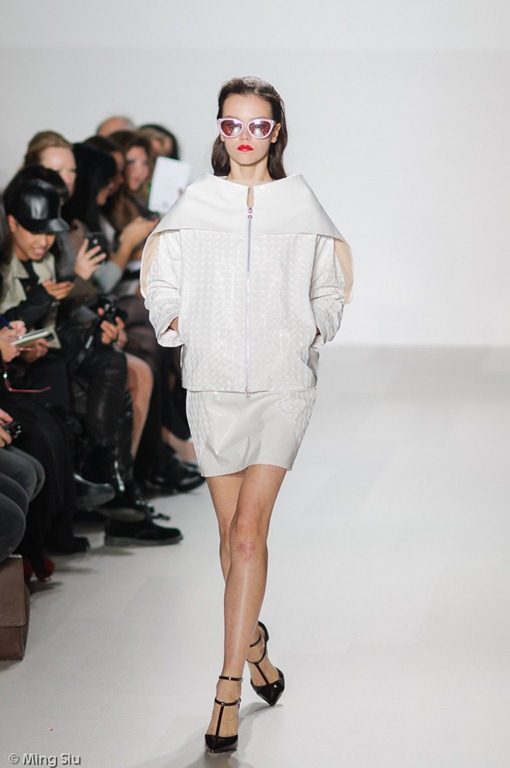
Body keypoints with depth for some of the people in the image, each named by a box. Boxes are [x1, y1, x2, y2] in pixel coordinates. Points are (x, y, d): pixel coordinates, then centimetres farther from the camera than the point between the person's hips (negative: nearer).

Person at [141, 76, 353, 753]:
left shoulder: (301, 206, 5)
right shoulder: (194, 206, 5)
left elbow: (331, 285, 17)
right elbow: (160, 278, 15)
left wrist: (316, 329, 2)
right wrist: (172, 320, -2)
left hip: (283, 383, -2)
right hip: (212, 385, 2)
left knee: (249, 529, -12)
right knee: (233, 532, 9)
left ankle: (229, 685, -12)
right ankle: (253, 640, 34)